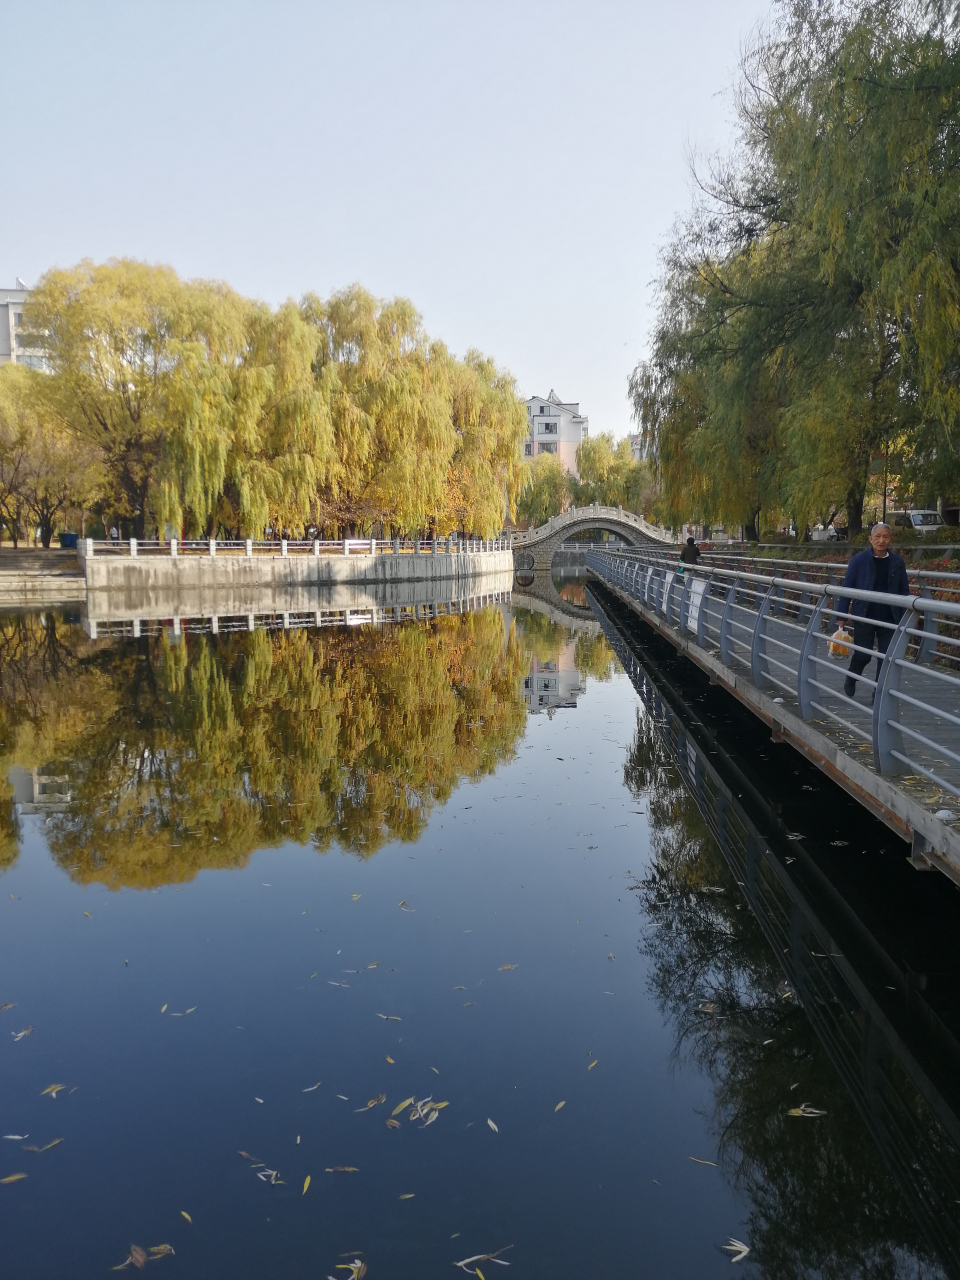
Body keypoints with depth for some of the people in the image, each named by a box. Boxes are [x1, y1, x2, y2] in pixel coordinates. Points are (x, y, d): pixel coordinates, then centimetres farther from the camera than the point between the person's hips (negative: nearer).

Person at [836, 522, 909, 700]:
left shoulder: (897, 562, 1)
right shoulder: (859, 560, -5)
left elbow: (904, 591, 7)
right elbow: (847, 588, -2)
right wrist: (841, 614, -4)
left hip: (889, 619, 2)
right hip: (864, 617, -2)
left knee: (886, 658, 3)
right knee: (862, 655, 2)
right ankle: (850, 679, 32)